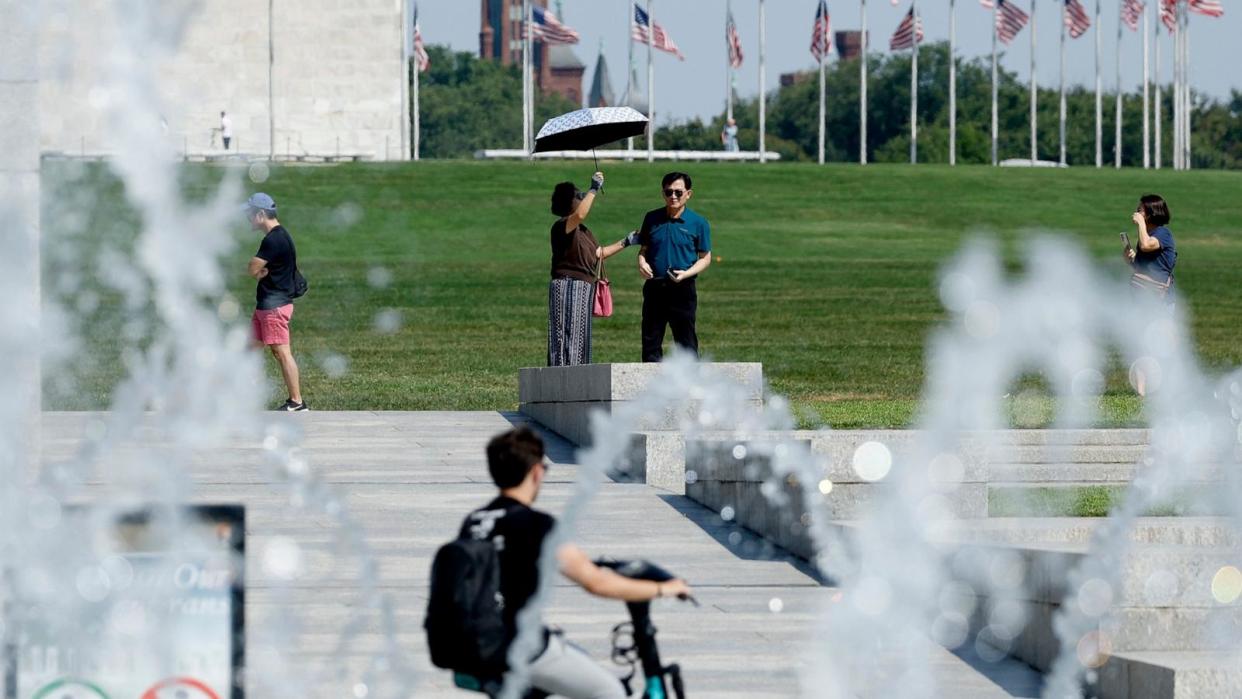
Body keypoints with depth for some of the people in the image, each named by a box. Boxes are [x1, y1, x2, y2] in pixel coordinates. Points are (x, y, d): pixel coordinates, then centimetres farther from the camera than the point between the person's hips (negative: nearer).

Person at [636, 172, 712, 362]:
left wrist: (687, 273, -14)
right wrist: (642, 262, -6)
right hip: (654, 288, 3)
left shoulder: (698, 223, -1)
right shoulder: (652, 219, 7)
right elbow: (643, 248, 17)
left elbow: (705, 257, 3)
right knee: (651, 341, 7)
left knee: (686, 342, 0)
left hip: (682, 289, -3)